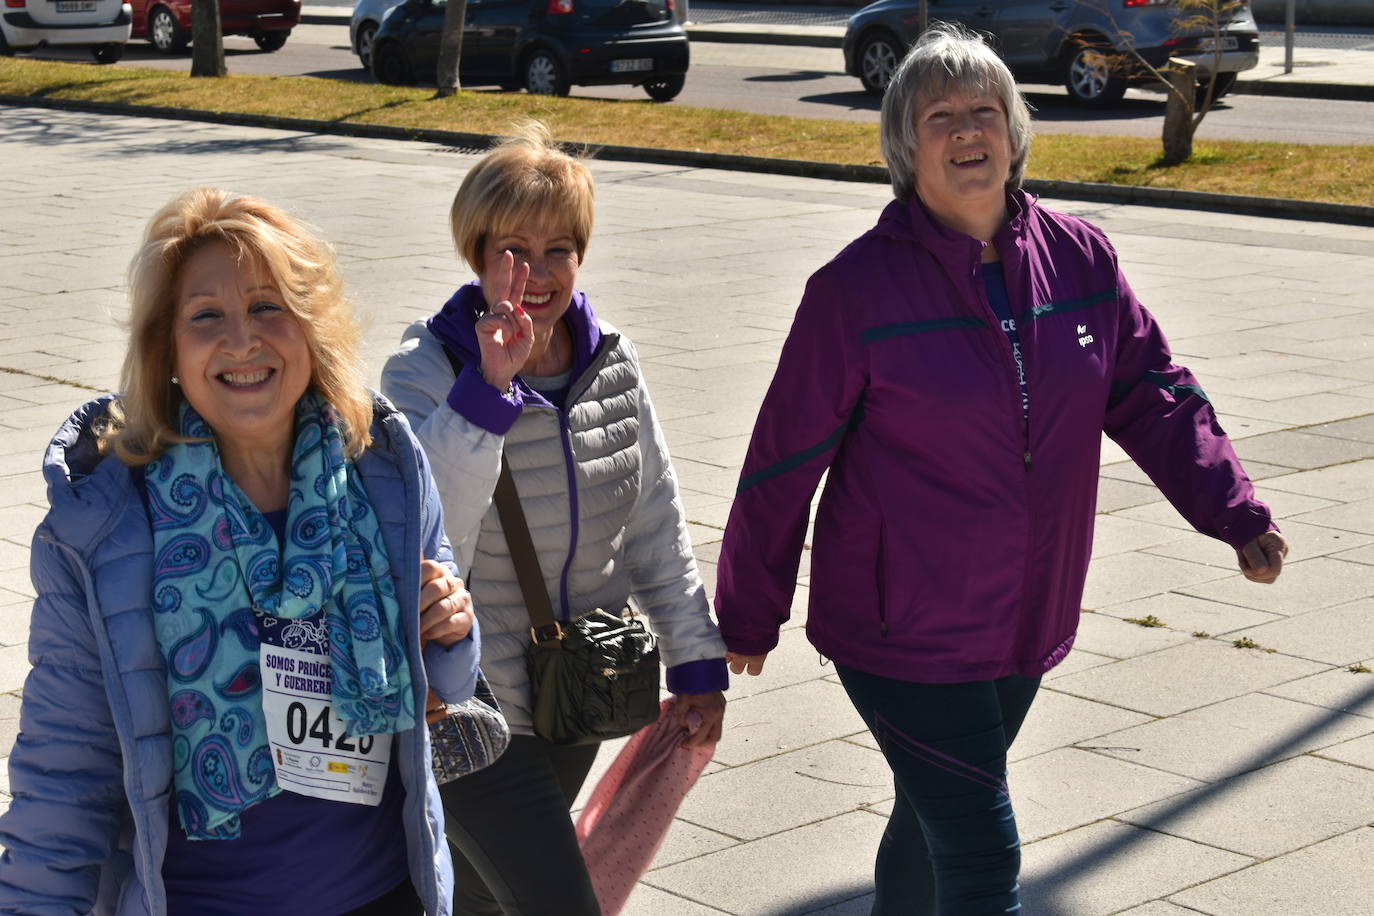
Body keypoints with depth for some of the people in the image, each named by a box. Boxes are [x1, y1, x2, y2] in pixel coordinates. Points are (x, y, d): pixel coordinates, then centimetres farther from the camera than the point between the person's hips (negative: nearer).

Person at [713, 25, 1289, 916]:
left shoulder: (1081, 258, -1)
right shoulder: (857, 288, -14)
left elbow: (1152, 397, 5)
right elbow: (786, 461, -7)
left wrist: (1235, 511, -10)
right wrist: (750, 615, 0)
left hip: (1027, 632, 5)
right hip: (902, 635, -5)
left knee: (936, 825, 24)